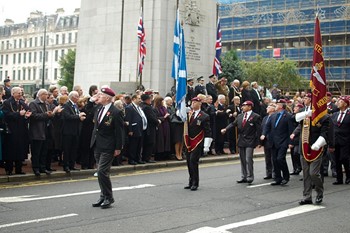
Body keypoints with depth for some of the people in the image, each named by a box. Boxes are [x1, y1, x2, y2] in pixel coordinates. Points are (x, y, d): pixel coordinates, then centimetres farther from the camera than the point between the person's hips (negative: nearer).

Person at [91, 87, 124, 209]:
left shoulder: (116, 112, -14)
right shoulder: (99, 109, 9)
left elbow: (119, 132, -12)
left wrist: (118, 148, -12)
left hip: (107, 147, -8)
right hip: (97, 145, 8)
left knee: (102, 171, -11)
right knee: (101, 172, 13)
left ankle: (108, 197, 3)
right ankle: (104, 196, 24)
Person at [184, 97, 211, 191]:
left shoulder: (204, 117, -7)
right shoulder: (188, 114, 10)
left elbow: (207, 132, -8)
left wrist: (206, 146, -13)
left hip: (198, 143, -6)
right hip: (189, 143, 6)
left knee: (193, 161, -12)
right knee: (189, 162, 10)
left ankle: (195, 183, -2)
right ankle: (191, 182, 23)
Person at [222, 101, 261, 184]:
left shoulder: (255, 117, -4)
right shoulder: (240, 116, 13)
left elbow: (259, 130, -6)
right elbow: (233, 123, 5)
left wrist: (257, 141, -11)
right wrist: (226, 129, -12)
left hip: (250, 142, -6)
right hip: (241, 141, 6)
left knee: (248, 159, -10)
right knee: (242, 160, 11)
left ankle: (250, 177, 0)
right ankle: (244, 177, 18)